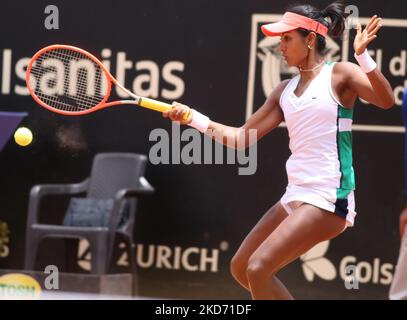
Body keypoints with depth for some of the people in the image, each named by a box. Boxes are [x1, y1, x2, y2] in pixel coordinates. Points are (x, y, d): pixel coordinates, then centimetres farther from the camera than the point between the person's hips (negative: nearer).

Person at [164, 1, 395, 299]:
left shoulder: (340, 74, -6)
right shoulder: (285, 90, 13)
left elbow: (385, 100, -23)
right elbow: (242, 138, 15)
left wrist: (363, 56, -35)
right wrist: (191, 117, 8)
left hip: (328, 199, -9)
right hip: (295, 197, 9)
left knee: (258, 269, -18)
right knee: (241, 267, 13)